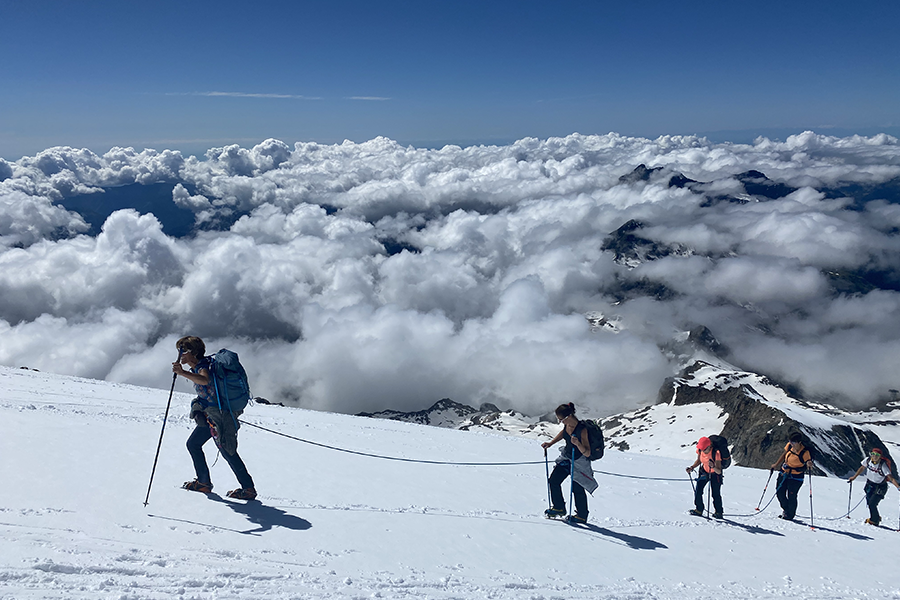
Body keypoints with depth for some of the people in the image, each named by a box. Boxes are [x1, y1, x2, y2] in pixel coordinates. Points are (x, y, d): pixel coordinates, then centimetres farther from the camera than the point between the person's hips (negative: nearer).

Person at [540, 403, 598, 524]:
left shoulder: (582, 430, -30)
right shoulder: (567, 425, -9)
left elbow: (587, 453, -29)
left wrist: (578, 443, -46)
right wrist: (550, 443, 12)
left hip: (579, 462, -7)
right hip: (566, 457, 7)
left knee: (577, 489, 1)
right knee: (553, 481, 6)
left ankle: (582, 516, 21)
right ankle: (559, 508, 25)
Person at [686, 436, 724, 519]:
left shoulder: (716, 453, -34)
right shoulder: (700, 450, -18)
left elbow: (719, 471, -32)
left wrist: (713, 467, -52)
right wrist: (692, 468, -10)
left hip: (715, 474, -5)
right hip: (704, 471, 5)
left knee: (716, 495, -8)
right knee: (698, 490, -4)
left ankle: (719, 513, 13)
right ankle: (699, 510, 11)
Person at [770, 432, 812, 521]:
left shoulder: (805, 452, -22)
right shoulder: (789, 446, -7)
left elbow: (807, 464, -11)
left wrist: (808, 464, -35)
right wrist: (776, 465, 12)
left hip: (796, 477, -6)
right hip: (784, 473, 6)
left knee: (791, 496, -1)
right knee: (780, 493, 11)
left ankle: (790, 515, 22)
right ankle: (786, 510, 36)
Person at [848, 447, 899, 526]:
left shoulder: (883, 465, -26)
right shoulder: (867, 460, -11)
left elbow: (890, 478, -28)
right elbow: (862, 468, 8)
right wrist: (854, 477, 11)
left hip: (880, 487, -5)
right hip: (870, 484, 5)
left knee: (872, 503, -14)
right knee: (869, 503, 9)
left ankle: (875, 520, 8)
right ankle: (876, 518, 34)